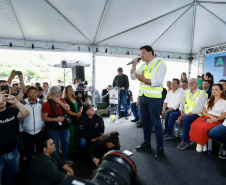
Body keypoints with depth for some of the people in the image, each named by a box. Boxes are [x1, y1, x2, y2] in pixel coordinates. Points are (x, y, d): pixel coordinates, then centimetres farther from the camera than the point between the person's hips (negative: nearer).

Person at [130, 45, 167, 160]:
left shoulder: (160, 64, -6)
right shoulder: (143, 66, 15)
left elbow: (158, 82, -16)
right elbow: (133, 77, 18)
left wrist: (143, 79, -21)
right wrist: (134, 65, 6)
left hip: (154, 98, -7)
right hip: (142, 97, 7)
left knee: (156, 123, -1)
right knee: (145, 121, 16)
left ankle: (160, 148, 12)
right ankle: (147, 143, 31)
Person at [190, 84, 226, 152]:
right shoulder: (208, 101, 23)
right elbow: (204, 112, 13)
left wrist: (216, 119, -17)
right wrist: (210, 116, -8)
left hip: (217, 120, -4)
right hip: (205, 117, 4)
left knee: (203, 128, -35)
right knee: (194, 125, -29)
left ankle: (202, 143, -11)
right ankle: (199, 142, -16)